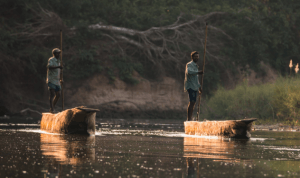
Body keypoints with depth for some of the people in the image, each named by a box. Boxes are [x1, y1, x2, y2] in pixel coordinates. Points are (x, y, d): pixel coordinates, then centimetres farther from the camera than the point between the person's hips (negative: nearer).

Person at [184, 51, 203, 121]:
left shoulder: (195, 65, 24)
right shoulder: (189, 64, -6)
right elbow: (188, 72, -29)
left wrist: (199, 86, 33)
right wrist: (198, 72, -38)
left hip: (194, 87, 9)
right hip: (190, 86, -9)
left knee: (193, 102, 7)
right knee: (192, 102, -16)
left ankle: (190, 119, 9)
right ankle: (189, 119, -20)